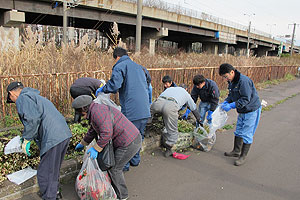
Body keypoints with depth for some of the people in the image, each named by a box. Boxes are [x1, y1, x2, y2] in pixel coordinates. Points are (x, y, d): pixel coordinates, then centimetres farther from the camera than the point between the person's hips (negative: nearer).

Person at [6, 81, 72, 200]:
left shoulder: (22, 98, -1)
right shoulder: (36, 96, 28)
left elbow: (33, 119, -19)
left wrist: (26, 139, -6)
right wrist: (28, 137, 38)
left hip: (53, 139, -10)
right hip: (64, 134, 10)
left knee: (45, 174, 4)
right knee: (54, 168, 27)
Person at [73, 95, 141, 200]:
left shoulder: (97, 111, -19)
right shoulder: (94, 112, 15)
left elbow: (107, 133, -28)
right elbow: (92, 131, 30)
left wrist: (96, 148, -16)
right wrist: (82, 143, 43)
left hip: (129, 143, -10)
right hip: (130, 139, 10)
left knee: (114, 168, 5)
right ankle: (116, 187, 41)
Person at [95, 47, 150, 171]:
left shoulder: (120, 66, -4)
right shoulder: (138, 67, 21)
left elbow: (114, 85, -18)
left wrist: (102, 89, -1)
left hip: (131, 111, -8)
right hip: (145, 110, 8)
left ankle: (124, 165, 18)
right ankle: (135, 160, 35)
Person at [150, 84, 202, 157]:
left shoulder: (170, 88, 42)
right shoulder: (186, 94, 36)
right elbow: (194, 109, 45)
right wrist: (199, 120, 61)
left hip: (158, 102, 3)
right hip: (171, 106, -2)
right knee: (173, 132, 9)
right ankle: (168, 149, 7)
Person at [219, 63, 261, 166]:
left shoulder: (243, 81, -27)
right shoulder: (231, 81, 3)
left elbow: (246, 99, -28)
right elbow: (231, 95, 14)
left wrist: (231, 106, -28)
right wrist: (226, 102, -4)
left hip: (251, 110, -9)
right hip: (242, 111, 9)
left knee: (246, 134, -1)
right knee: (238, 131, 17)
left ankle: (243, 156, 12)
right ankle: (236, 151, 33)